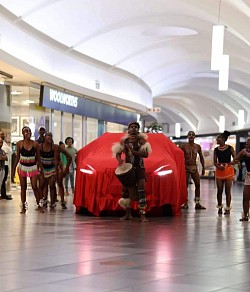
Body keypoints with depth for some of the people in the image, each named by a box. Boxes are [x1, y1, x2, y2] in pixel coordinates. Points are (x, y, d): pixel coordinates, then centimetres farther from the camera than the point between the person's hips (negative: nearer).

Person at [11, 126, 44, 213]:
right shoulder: (19, 144, -5)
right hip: (22, 167, 1)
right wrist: (13, 170, 2)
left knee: (34, 187, -4)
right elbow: (17, 157, 2)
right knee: (23, 187, 5)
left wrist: (41, 169, 3)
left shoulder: (35, 144, -6)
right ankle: (23, 207, 13)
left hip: (33, 167, -1)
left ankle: (40, 204, 11)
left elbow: (38, 157, 2)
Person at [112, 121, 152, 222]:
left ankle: (142, 215, -16)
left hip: (139, 168, -3)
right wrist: (119, 160, -13)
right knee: (125, 189, 4)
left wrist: (133, 151, -24)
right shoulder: (124, 141, 5)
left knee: (141, 190, -14)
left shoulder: (141, 140, -2)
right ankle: (128, 214, 19)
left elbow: (146, 154, -13)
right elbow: (118, 153, 9)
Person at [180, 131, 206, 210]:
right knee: (185, 185, -1)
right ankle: (185, 203, 6)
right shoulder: (184, 146, -3)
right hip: (186, 167, -3)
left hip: (194, 167, 3)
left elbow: (201, 157, 15)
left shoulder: (198, 147, 5)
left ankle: (197, 203, 3)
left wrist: (203, 167, 11)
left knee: (198, 184, -2)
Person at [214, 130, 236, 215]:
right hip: (219, 171, 3)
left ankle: (228, 208, 8)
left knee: (228, 191, 0)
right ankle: (220, 207, 16)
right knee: (219, 190, 5)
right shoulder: (216, 150, 3)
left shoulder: (230, 148, -5)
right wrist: (219, 166, -16)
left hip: (228, 170, -3)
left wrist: (229, 164, -20)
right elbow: (215, 162, 4)